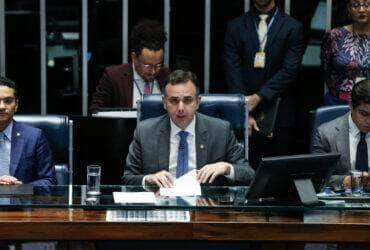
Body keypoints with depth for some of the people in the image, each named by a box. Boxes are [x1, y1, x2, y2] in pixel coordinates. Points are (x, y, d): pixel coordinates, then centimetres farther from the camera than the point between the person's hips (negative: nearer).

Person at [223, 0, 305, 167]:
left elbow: (289, 71, -6)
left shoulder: (293, 28, 3)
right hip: (244, 110, 1)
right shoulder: (235, 26, 7)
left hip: (279, 115, -1)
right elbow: (232, 71, -1)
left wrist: (258, 97, -16)